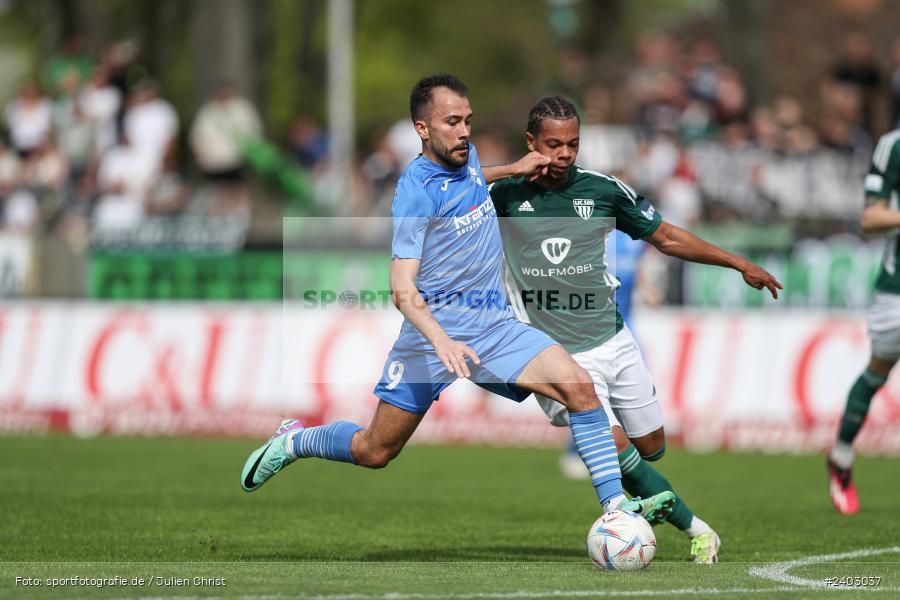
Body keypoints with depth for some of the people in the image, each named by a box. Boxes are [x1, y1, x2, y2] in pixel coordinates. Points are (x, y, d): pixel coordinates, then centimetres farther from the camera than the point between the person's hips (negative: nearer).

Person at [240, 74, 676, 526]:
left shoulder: (465, 155, 6)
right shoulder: (415, 190, -16)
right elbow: (402, 289, -25)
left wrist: (512, 170, 26)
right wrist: (442, 341, -40)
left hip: (494, 325, 6)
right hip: (434, 328, -6)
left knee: (578, 387, -19)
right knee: (375, 452, 4)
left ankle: (615, 504, -18)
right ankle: (294, 441, 32)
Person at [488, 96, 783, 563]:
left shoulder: (603, 190, 0)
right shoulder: (502, 194, -7)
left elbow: (666, 237, 12)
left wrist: (740, 264, 10)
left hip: (614, 344, 4)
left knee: (651, 448, 9)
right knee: (616, 446, -17)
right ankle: (694, 528, -3)